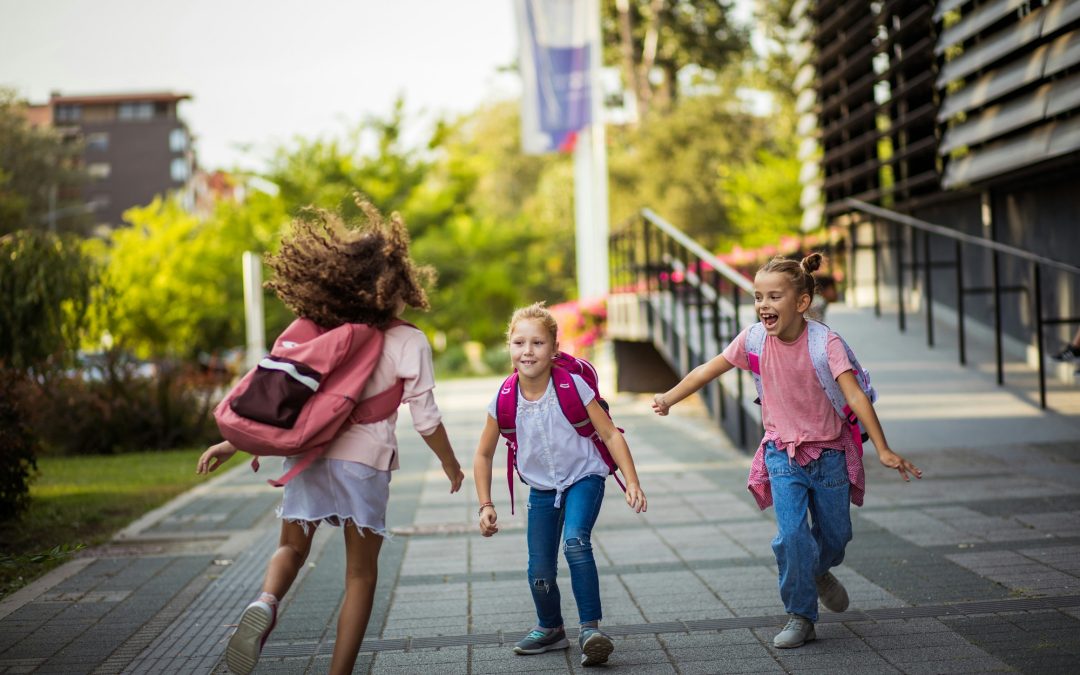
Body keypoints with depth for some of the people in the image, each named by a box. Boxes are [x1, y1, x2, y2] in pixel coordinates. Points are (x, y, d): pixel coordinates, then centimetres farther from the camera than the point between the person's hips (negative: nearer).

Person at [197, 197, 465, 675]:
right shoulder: (409, 343, -4)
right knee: (361, 573, 13)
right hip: (364, 461, -3)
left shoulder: (319, 330, 7)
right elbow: (426, 420, -3)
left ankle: (266, 603, -11)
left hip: (308, 452, 3)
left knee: (292, 547, 21)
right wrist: (451, 466, 13)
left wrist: (234, 443, 15)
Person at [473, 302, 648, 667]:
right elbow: (484, 455, 0)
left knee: (575, 542, -29)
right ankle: (550, 629, 30)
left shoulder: (572, 386, -21)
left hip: (584, 477, -3)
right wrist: (486, 505, -4)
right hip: (542, 488, 3)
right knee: (539, 571, 1)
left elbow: (610, 433, -14)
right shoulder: (504, 400, -15)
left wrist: (632, 481, -21)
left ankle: (591, 628, -20)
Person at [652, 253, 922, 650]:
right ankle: (800, 616, 3)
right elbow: (708, 370, 1)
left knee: (836, 535, 13)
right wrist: (669, 398, 0)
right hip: (782, 453, 0)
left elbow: (855, 397, -26)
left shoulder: (825, 342, -20)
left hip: (828, 452, 0)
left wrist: (882, 449, -33)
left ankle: (818, 572, 48)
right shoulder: (753, 339, -12)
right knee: (792, 535, -15)